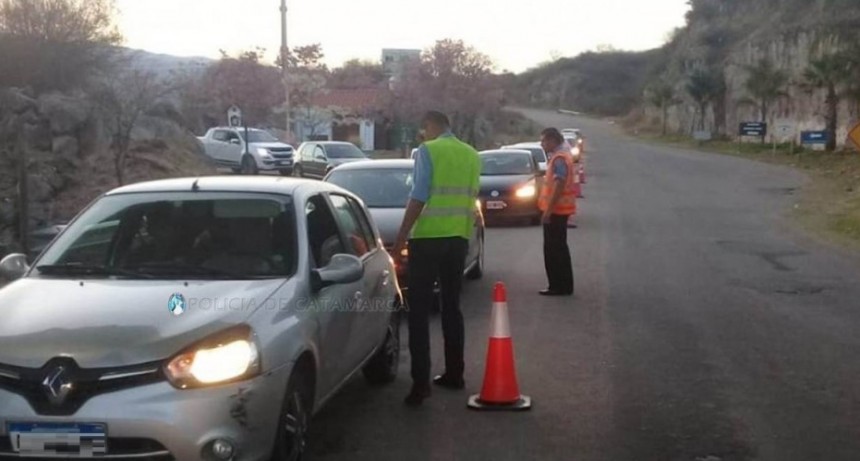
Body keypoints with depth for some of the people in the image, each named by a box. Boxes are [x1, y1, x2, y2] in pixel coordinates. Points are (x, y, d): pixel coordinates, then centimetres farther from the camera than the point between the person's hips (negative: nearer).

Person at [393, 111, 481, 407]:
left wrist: (401, 237, -7)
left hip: (428, 238, -6)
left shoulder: (428, 151, -7)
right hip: (459, 238, 6)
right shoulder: (472, 155, 11)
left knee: (419, 310, -3)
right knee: (451, 306, 16)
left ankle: (421, 382, -9)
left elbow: (418, 198, -12)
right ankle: (454, 374, 21)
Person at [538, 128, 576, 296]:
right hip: (559, 209, 10)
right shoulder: (561, 156, 16)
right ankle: (562, 285, 21)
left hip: (556, 210, -10)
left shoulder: (559, 159, -16)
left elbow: (559, 185, -24)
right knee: (559, 248, 15)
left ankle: (559, 286, -3)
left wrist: (549, 209, -24)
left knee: (553, 249, -6)